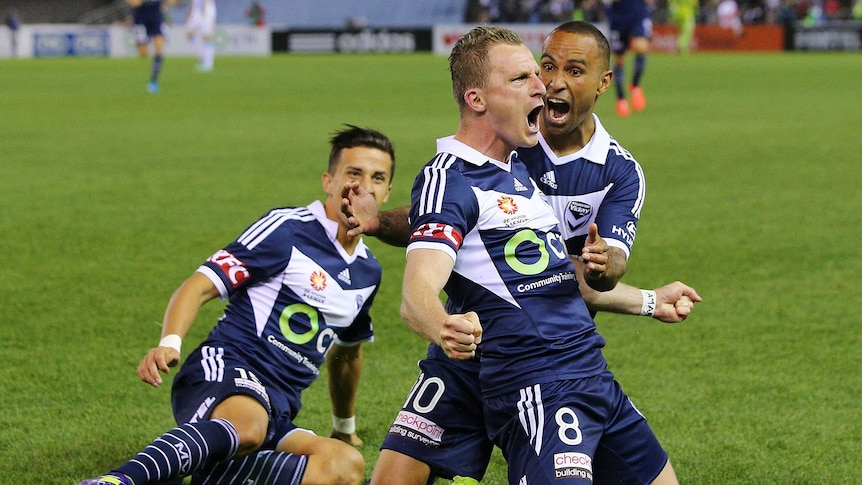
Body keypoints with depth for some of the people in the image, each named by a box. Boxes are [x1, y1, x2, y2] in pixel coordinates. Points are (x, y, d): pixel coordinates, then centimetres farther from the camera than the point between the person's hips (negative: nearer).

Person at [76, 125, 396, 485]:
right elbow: (199, 286, -8)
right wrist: (169, 343, -27)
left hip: (276, 413, 6)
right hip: (227, 369, -6)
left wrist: (345, 426, 49)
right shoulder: (287, 228, -1)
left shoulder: (367, 272, 20)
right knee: (245, 426, -44)